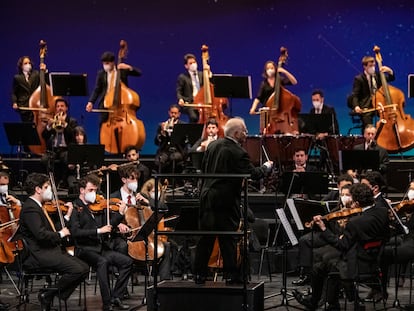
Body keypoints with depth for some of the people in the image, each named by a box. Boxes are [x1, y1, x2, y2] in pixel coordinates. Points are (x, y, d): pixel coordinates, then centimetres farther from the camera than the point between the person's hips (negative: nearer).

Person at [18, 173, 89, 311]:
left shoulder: (38, 206, 18)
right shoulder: (30, 209, -14)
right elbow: (41, 234, -26)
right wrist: (60, 234, -11)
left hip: (51, 250, 10)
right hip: (39, 255, -10)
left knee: (84, 268, -1)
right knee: (76, 269, -24)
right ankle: (48, 294, -7)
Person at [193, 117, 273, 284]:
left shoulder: (213, 146, 6)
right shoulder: (238, 153, -15)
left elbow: (204, 168, 16)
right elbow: (253, 174, -10)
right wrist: (266, 167, 8)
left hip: (207, 197, 6)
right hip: (226, 200, -6)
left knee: (206, 238, 11)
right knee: (228, 239, 1)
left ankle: (200, 274, 13)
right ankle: (231, 275, 4)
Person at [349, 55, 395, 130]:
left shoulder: (377, 75, 15)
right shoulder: (359, 79, -1)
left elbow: (391, 79, 21)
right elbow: (355, 95, -6)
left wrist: (390, 71, -3)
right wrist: (356, 106, -27)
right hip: (366, 107, -5)